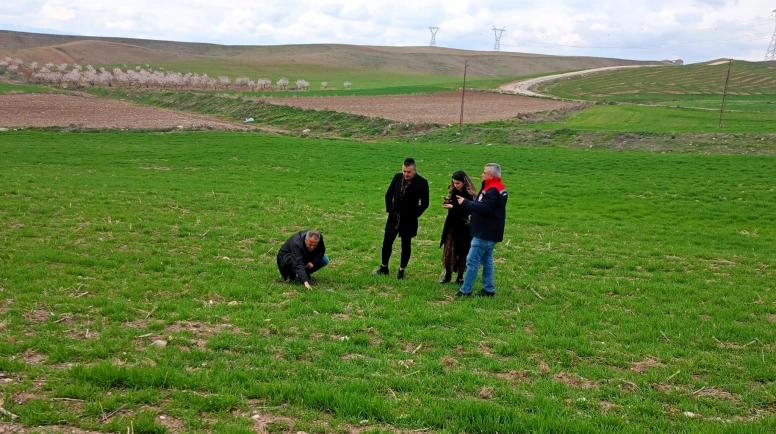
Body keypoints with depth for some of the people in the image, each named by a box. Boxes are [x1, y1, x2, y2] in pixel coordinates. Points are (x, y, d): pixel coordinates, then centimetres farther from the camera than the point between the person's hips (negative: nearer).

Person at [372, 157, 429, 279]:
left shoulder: (422, 182, -12)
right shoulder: (397, 177, -2)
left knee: (406, 245, 7)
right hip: (394, 217, 4)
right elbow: (388, 194, 11)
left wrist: (414, 215, -7)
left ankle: (401, 271, 20)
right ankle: (384, 268, 25)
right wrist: (389, 209, 5)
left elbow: (424, 203, -5)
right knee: (387, 242, 10)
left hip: (409, 220, -4)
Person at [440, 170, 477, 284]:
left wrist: (453, 207, -30)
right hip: (451, 226, 5)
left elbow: (468, 212, -22)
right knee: (448, 250, 8)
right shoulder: (453, 192, 3)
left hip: (463, 228, -5)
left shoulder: (469, 195, -15)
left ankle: (460, 277, 15)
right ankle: (448, 274, 20)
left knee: (461, 252, 4)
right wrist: (447, 202, -11)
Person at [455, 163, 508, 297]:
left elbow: (484, 208, -28)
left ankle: (465, 291, -1)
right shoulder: (498, 188, 14)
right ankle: (489, 290, 20)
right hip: (489, 232, 11)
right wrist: (473, 213, 5)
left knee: (472, 261, -6)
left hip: (485, 233, -11)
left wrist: (465, 202, -20)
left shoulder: (493, 190, -20)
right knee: (487, 261, 15)